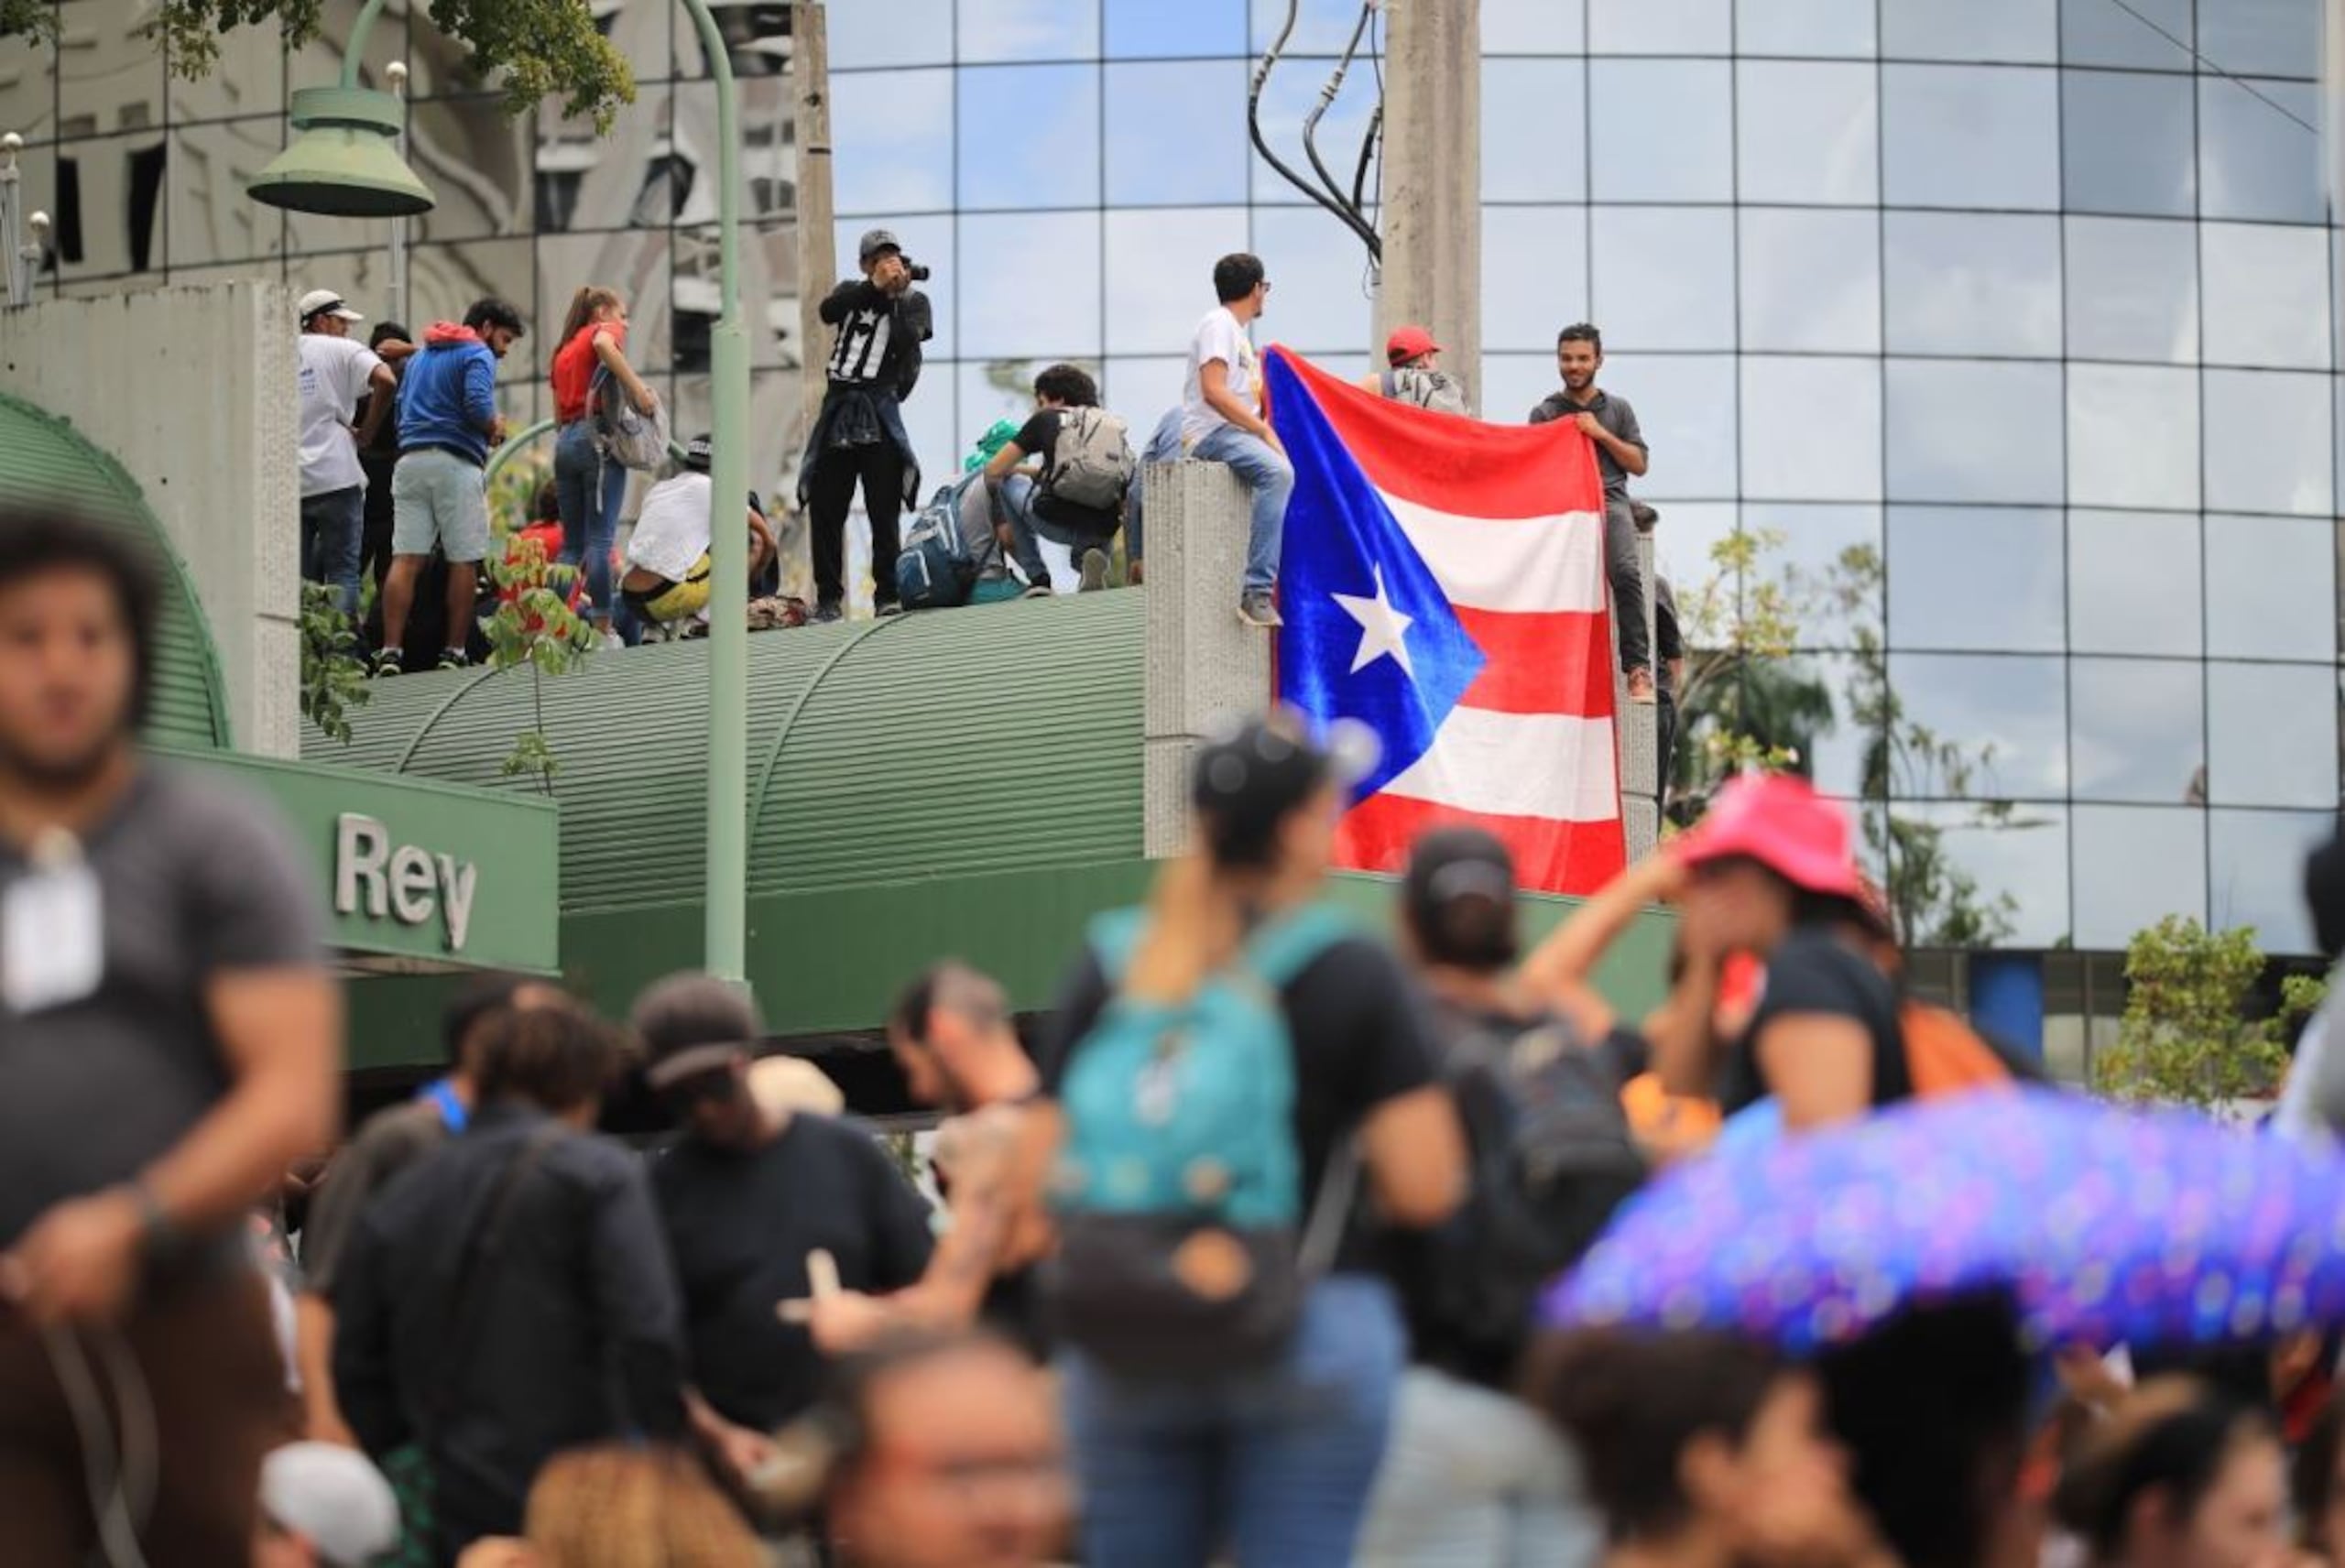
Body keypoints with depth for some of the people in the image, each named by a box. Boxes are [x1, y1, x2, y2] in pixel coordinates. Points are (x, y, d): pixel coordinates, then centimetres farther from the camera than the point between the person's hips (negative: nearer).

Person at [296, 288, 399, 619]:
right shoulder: (342, 351, 0)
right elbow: (386, 381, -15)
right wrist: (367, 432, -5)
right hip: (335, 478, -4)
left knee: (297, 575, 10)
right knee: (343, 571, 0)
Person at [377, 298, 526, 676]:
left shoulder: (419, 356, 26)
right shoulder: (478, 355, 1)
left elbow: (401, 408, 25)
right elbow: (477, 405, -14)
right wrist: (496, 426, 4)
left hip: (410, 459, 6)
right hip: (456, 461, -6)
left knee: (405, 559, -3)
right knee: (463, 561, 1)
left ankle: (391, 650, -12)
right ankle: (454, 652, 1)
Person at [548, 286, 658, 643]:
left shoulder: (563, 350, 24)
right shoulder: (604, 329, 4)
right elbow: (604, 344, -22)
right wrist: (637, 389, -21)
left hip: (565, 442, 7)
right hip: (599, 437, -7)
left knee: (572, 545, 7)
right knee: (601, 540, -11)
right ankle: (602, 625, -16)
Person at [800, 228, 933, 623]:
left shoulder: (914, 301, 10)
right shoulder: (852, 292, 16)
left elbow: (908, 342, -8)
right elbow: (828, 312, -7)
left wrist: (897, 295, -12)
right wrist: (874, 286, -14)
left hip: (879, 412, -2)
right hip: (838, 410, 3)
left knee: (884, 513, -6)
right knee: (825, 512, -1)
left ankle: (887, 595, -3)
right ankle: (828, 597, 4)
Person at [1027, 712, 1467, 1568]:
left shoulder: (1109, 968, 4)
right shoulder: (1354, 975, -5)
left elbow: (1041, 1176, 4)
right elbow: (1425, 1189, -10)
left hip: (1124, 1344, 3)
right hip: (1315, 1328, -3)